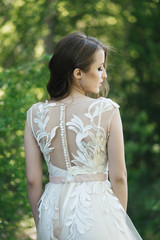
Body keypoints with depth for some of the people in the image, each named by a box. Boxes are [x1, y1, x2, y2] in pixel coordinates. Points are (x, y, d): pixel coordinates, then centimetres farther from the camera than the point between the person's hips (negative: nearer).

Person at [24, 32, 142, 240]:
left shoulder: (36, 114, -2)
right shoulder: (107, 110, -11)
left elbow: (33, 180, 0)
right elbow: (118, 176, -8)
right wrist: (121, 218, 7)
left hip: (52, 209, 3)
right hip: (96, 209, -3)